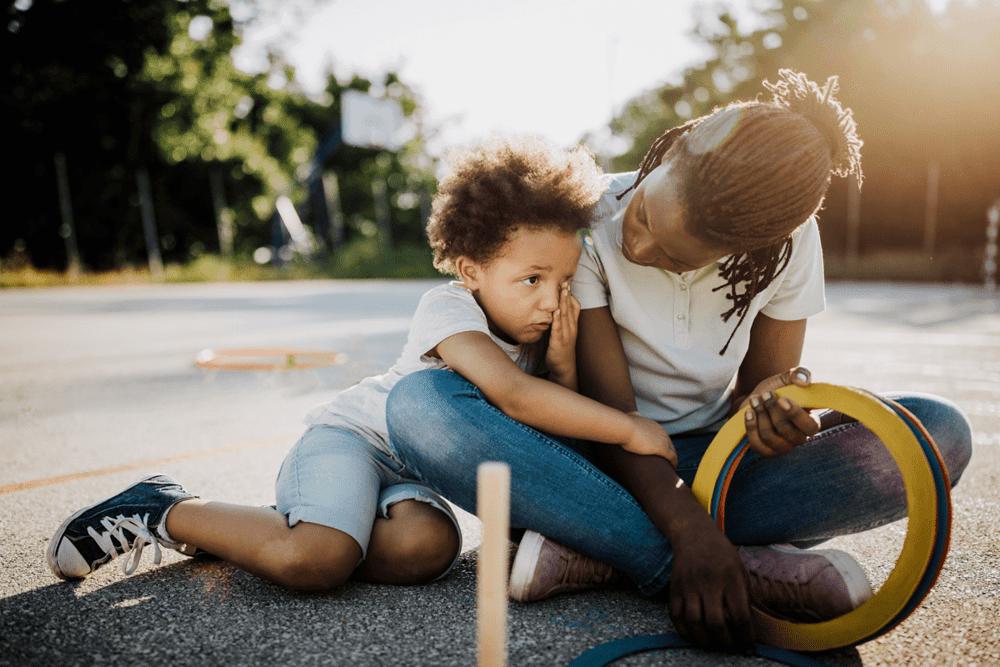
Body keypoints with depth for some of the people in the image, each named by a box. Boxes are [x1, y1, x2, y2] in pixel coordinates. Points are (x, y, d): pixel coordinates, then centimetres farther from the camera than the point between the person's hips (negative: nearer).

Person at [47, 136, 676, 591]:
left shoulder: (536, 333, 0)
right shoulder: (449, 310, -22)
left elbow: (556, 437, -1)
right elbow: (515, 397, -38)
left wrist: (564, 367, -18)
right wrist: (629, 427, -34)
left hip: (409, 472, 7)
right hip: (349, 436, -6)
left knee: (429, 546, -27)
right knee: (312, 561, -32)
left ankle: (287, 527, -5)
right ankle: (169, 510, -6)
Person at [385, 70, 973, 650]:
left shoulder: (789, 241, -10)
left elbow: (760, 384, -4)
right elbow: (609, 409, -20)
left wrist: (777, 413, -29)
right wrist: (689, 532, -34)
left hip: (708, 460, 2)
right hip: (602, 460, -1)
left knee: (940, 430, -22)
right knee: (419, 405, -32)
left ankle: (594, 547, -27)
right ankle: (750, 565, -34)